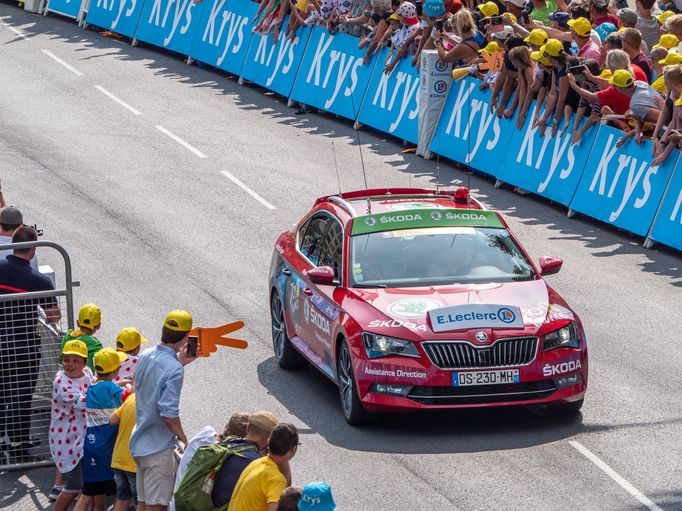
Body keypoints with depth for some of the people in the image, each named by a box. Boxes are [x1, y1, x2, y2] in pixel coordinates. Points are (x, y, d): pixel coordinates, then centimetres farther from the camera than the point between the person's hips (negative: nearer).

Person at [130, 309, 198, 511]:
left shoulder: (145, 356, 4)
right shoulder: (174, 370, -21)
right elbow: (169, 413, -23)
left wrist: (180, 362, 22)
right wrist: (185, 440, -10)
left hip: (139, 442, 8)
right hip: (159, 447, -8)